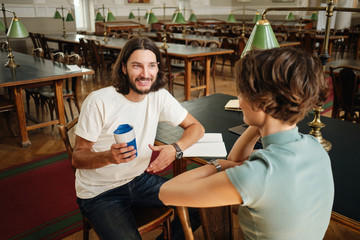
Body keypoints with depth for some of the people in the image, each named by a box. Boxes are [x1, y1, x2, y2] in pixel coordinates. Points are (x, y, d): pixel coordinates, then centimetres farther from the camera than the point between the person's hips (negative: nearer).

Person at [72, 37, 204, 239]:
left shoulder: (159, 96, -5)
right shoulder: (99, 101, -18)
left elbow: (196, 127, 1)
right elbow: (78, 158, -13)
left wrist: (175, 149, -20)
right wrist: (109, 156, -35)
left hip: (139, 179, 5)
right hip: (99, 192, -4)